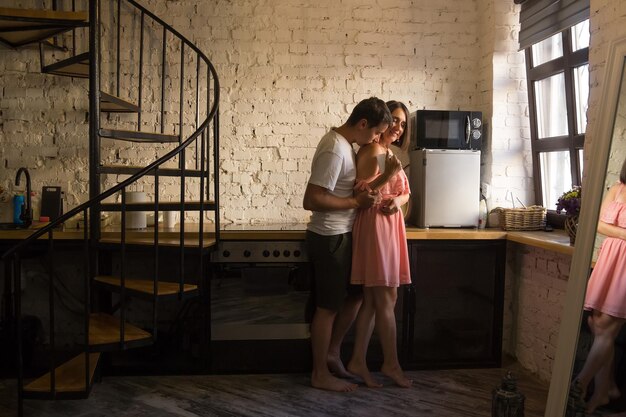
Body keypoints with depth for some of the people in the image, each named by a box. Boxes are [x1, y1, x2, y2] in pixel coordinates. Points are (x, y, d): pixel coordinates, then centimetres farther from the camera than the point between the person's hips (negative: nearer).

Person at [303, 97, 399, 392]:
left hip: (341, 236, 10)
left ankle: (332, 353, 34)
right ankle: (320, 374, 18)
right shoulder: (335, 150, -23)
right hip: (329, 239, -10)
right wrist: (357, 202, -20)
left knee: (355, 295, 19)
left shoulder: (342, 142, 8)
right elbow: (311, 201, -27)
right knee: (328, 306, 2)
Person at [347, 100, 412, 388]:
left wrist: (397, 201, -6)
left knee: (372, 301, 10)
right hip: (375, 227, -10)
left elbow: (405, 192, 15)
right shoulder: (372, 150, -10)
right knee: (386, 299, -1)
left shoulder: (389, 153, 19)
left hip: (389, 227, 10)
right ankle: (391, 364, 13)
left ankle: (358, 362, 17)